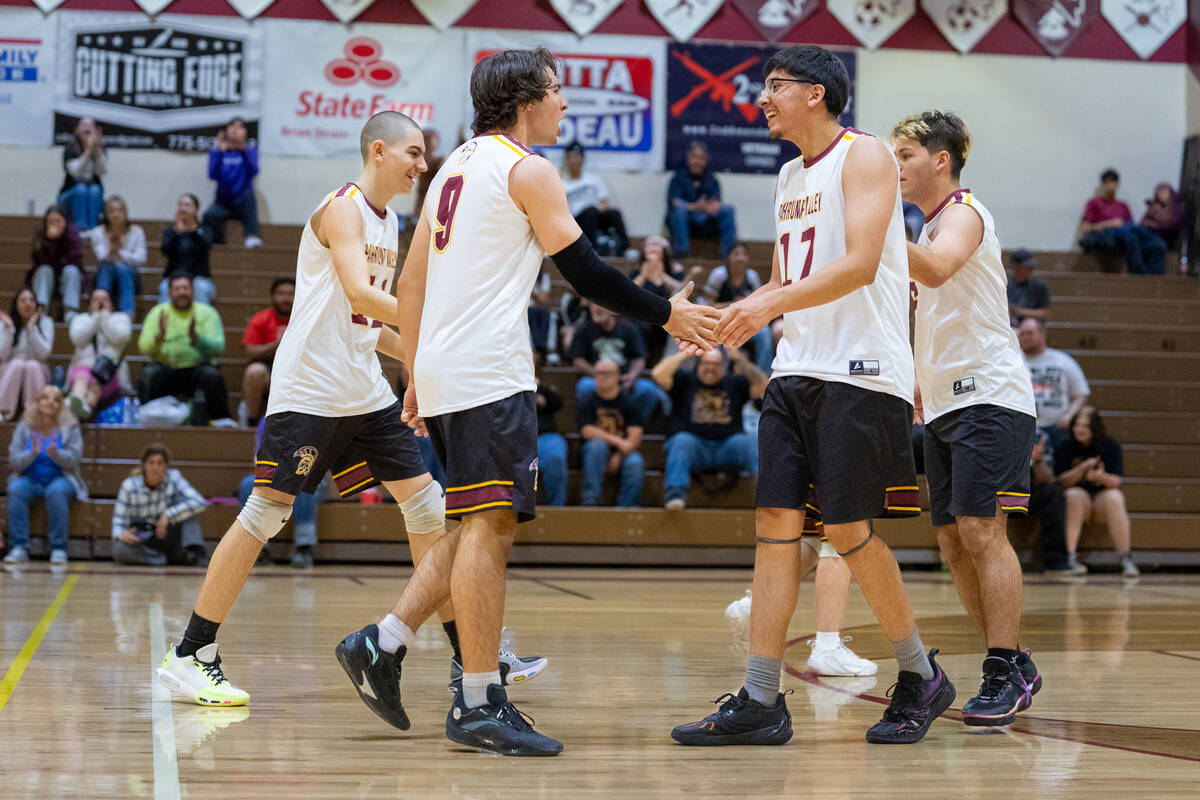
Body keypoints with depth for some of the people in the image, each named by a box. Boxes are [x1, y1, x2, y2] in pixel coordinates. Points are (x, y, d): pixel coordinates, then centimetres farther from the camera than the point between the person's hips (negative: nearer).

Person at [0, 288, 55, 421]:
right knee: (17, 364, -33)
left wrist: (33, 328, -19)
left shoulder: (45, 323, -1)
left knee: (32, 365, -34)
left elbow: (44, 353, -13)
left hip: (37, 373, 0)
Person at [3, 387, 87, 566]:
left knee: (56, 491, -37)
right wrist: (32, 453, -23)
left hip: (60, 479, -1)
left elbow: (73, 459, -10)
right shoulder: (25, 427, 4)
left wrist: (56, 454, -30)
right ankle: (19, 547, -32)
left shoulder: (70, 427, 1)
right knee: (16, 489, -32)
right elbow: (14, 462, -3)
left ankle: (59, 548, -31)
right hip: (30, 479, 1)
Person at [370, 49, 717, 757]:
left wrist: (418, 377, 25)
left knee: (478, 528, 15)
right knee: (491, 526, -9)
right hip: (488, 372, -9)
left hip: (443, 367, 9)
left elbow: (412, 280, 21)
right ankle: (480, 705, -10)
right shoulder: (527, 168, -5)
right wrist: (667, 314, 3)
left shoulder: (457, 165, 21)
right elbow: (586, 271, -8)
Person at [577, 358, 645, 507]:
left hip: (623, 451, 0)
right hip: (596, 453, 0)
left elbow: (635, 437, -3)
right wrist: (618, 441, -20)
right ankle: (590, 497, -37)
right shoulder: (587, 403, 5)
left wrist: (618, 457, -17)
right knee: (598, 444, -34)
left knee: (635, 463, -33)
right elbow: (587, 431, -10)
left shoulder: (628, 403, 4)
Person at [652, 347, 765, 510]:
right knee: (682, 441, -34)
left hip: (727, 446, 2)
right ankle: (675, 494, -49)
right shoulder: (685, 379, 15)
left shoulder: (735, 382, 20)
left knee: (746, 442, -28)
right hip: (694, 443, -1)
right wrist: (685, 353, 1)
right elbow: (659, 374, -3)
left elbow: (762, 385, 4)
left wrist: (742, 361, -4)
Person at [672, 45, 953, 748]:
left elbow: (860, 264, -19)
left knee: (848, 529, -6)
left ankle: (921, 678, 12)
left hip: (861, 372, -8)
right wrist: (731, 317, 8)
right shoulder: (790, 177, 19)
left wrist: (772, 305, -25)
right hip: (796, 372, 8)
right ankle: (761, 703, 1)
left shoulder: (864, 155, -6)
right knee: (777, 523, 1)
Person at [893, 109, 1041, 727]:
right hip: (943, 404, 10)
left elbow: (937, 268, -30)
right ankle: (1014, 667, 14)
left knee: (981, 531, -15)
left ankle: (1004, 675, -12)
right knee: (953, 540, 6)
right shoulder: (926, 228, 21)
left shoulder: (963, 211, -7)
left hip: (989, 397, -10)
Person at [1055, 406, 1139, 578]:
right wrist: (1082, 469, -20)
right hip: (1080, 494, 0)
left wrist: (1101, 477, -28)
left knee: (1114, 498, -33)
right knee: (1074, 496, -34)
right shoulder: (1065, 448, 1)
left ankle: (1126, 559, -35)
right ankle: (1069, 556, -40)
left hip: (1103, 495, 0)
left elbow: (1116, 482, -5)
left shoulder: (1110, 446, 0)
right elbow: (1062, 481, -4)